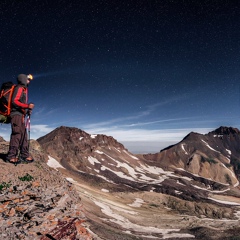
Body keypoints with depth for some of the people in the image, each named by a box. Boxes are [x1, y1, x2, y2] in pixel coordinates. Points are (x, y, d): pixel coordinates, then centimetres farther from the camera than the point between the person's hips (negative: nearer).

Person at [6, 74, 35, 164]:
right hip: (16, 114, -9)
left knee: (24, 134, 6)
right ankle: (11, 156, -12)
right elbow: (14, 101, -16)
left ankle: (24, 155, 9)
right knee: (17, 133, -14)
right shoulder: (19, 88, -4)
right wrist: (27, 106, -22)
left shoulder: (24, 89, 23)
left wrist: (28, 110, 6)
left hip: (21, 115, 10)